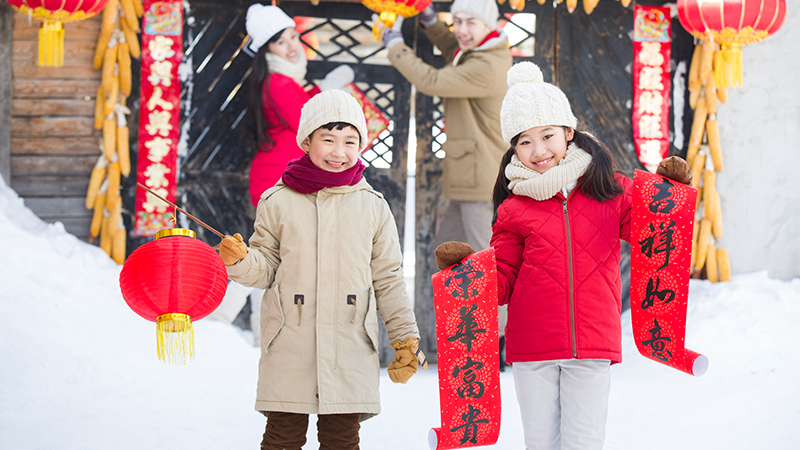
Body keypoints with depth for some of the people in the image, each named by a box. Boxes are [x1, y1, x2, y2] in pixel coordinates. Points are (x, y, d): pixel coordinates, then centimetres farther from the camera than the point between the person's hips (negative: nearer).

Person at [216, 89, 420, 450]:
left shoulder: (373, 206, 6)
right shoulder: (278, 202, 2)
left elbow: (388, 278, 11)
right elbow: (266, 268, 8)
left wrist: (404, 336, 10)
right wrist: (239, 261, -13)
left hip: (350, 350, 1)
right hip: (289, 349, -1)